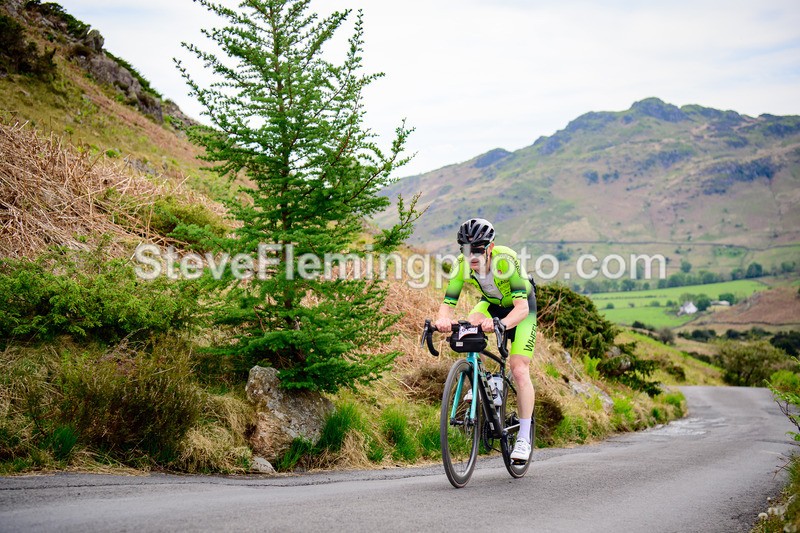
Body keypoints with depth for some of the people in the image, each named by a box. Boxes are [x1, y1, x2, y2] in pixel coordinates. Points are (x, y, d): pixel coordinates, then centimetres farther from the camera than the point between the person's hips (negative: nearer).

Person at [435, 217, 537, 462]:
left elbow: (522, 307, -43)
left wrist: (502, 323, -63)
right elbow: (447, 303, -28)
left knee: (519, 370, -15)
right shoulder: (462, 265, -26)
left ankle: (524, 437, -4)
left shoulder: (506, 260, -38)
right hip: (491, 304, 4)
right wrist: (443, 320, -51)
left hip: (520, 307, -4)